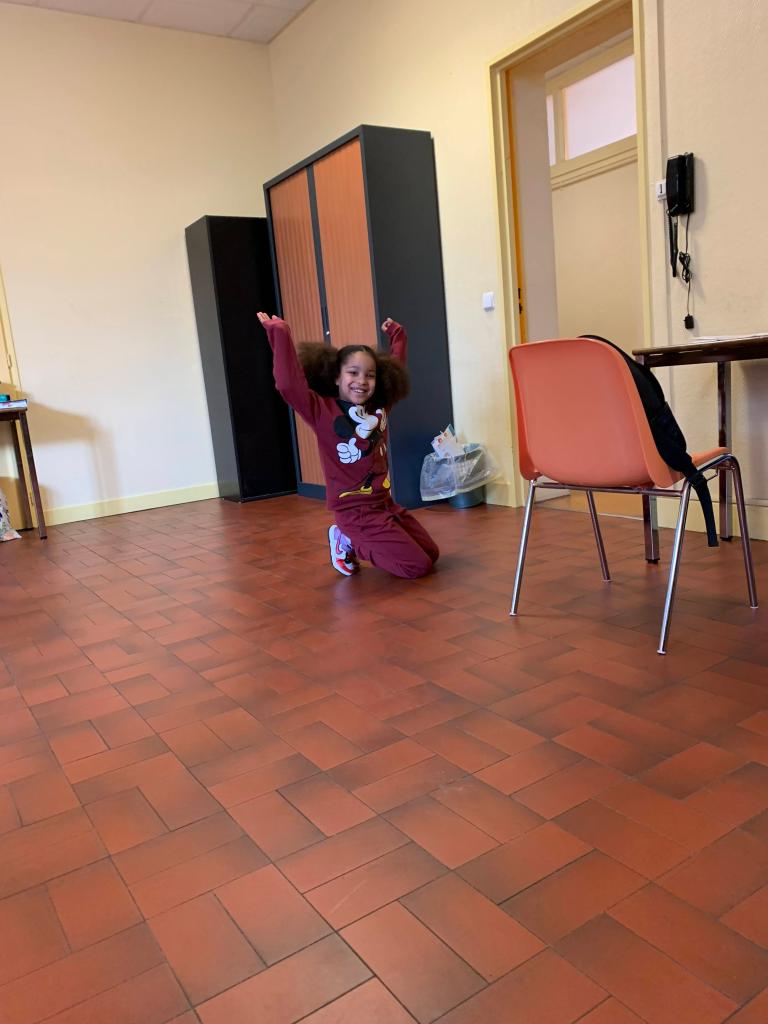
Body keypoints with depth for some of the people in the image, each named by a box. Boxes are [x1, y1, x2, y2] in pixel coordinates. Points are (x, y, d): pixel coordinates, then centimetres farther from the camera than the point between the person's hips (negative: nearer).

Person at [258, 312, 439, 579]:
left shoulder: (380, 407, 4)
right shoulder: (323, 412, -14)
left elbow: (397, 367, 23)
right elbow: (290, 385, -30)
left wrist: (397, 335, 23)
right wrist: (280, 334, -31)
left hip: (385, 503, 8)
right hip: (356, 510, -7)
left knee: (430, 555, 12)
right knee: (417, 566, -10)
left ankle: (353, 540, 20)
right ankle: (348, 543, 7)